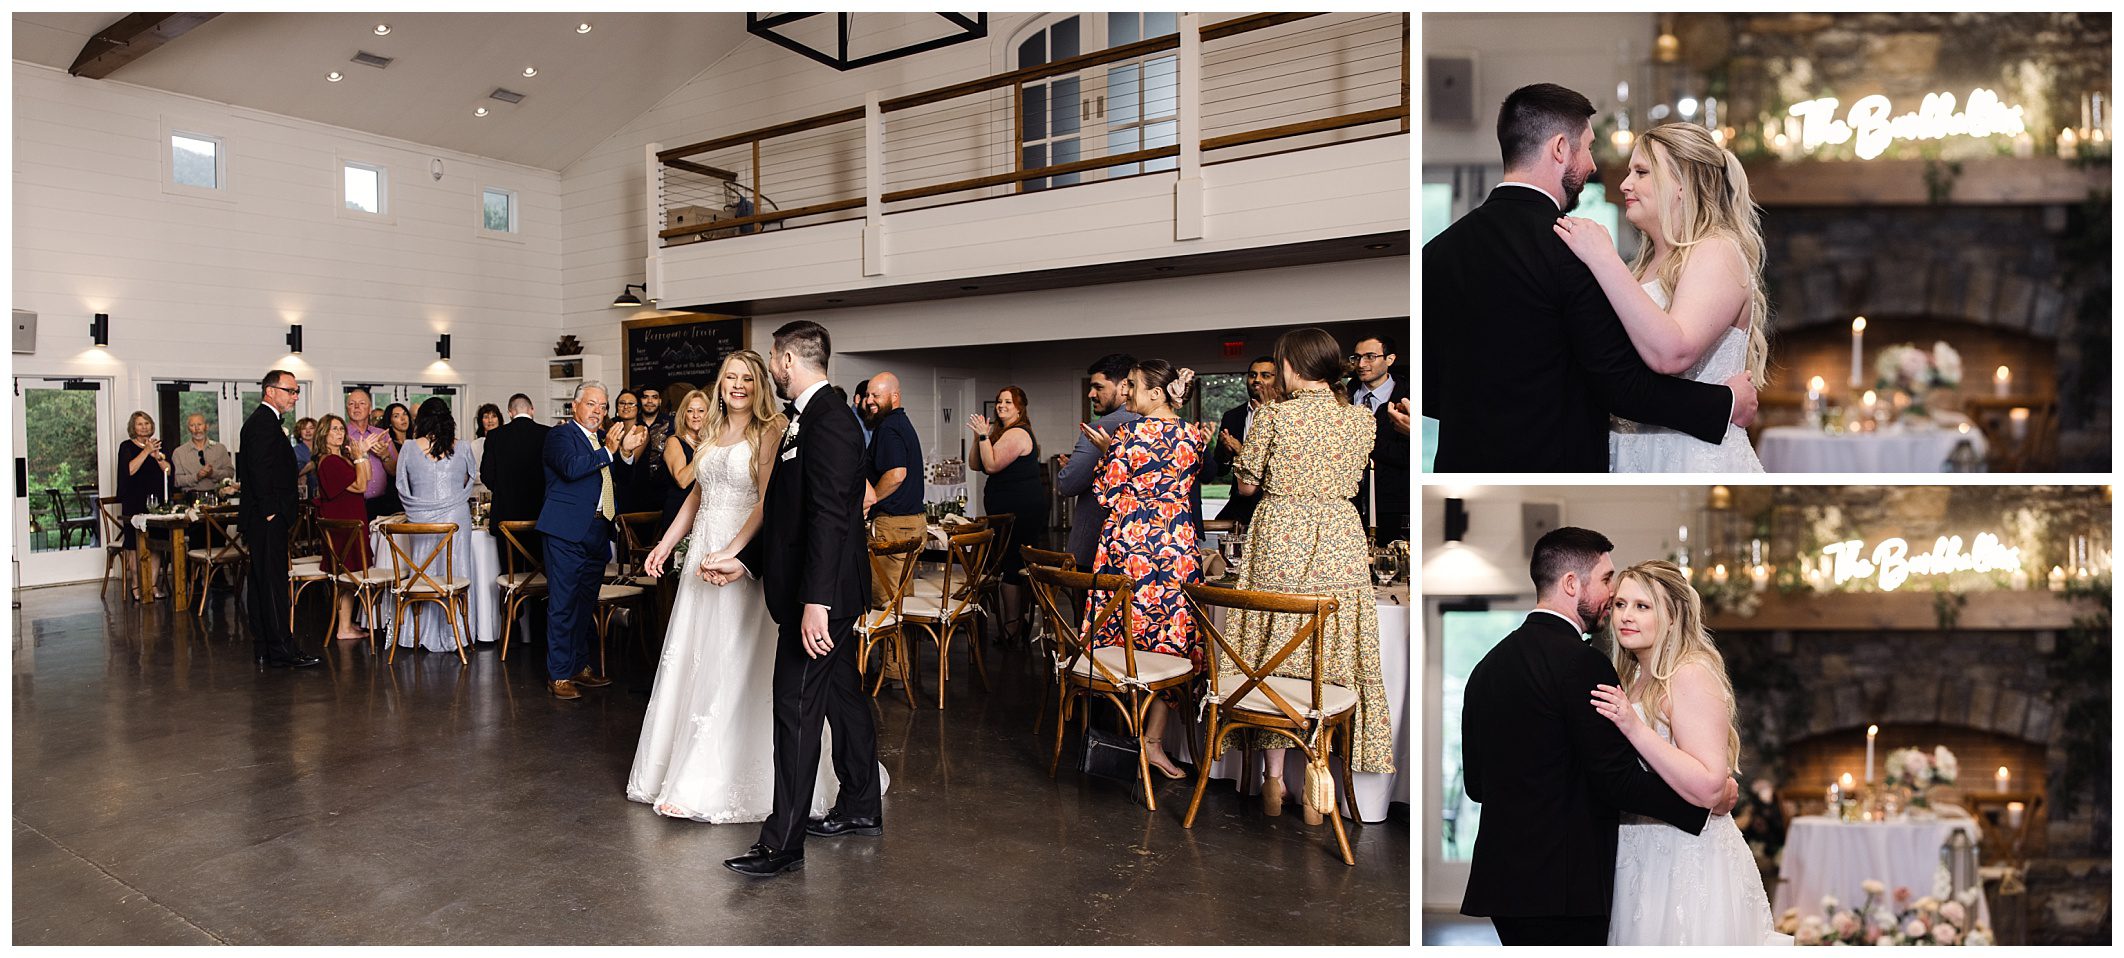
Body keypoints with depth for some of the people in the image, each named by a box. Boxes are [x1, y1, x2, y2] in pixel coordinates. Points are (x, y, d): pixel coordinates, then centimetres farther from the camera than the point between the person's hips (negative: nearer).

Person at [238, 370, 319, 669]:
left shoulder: (262, 421, 20)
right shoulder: (264, 422, -13)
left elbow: (248, 470, 23)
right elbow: (260, 469, -21)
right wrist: (270, 509, -19)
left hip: (262, 518, 11)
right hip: (268, 519, -11)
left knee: (262, 582, 13)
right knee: (273, 582, -10)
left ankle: (263, 648, 19)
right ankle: (281, 650, -8)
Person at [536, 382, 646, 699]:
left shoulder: (605, 439, 17)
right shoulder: (560, 435, -3)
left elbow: (620, 481, 11)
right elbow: (571, 468, -22)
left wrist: (627, 452, -4)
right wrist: (608, 451, -22)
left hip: (597, 531, 7)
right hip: (567, 531, -7)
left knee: (586, 602, 15)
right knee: (563, 603, -3)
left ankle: (579, 666, 27)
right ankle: (559, 675, 5)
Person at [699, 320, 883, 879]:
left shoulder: (826, 418, -18)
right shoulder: (805, 418, 14)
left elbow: (829, 516, -25)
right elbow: (788, 513, 19)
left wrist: (814, 601, -28)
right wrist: (745, 561, 17)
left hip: (821, 591, -11)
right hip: (829, 590, 11)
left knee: (796, 708, -4)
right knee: (841, 696, 18)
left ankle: (783, 843, 6)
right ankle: (860, 809, 33)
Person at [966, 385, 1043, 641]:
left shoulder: (1017, 434, -14)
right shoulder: (1002, 431, 19)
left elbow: (992, 465, -20)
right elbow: (976, 465, 15)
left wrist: (983, 435, -16)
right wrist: (979, 437, 2)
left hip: (1018, 510, -11)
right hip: (1020, 507, 11)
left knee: (1011, 565, -7)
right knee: (1020, 565, 16)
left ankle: (1011, 627, -1)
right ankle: (1021, 619, 25)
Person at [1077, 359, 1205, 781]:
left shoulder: (1129, 433, -8)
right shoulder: (1192, 436, 7)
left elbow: (1108, 494, -6)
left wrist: (1106, 451, 9)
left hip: (1129, 543, -3)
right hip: (1180, 544, 4)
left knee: (1125, 642, 7)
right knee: (1170, 642, 5)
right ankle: (1153, 741, 5)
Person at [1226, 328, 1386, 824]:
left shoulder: (1272, 417, -6)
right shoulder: (1361, 419, 3)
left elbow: (1246, 484, 2)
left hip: (1280, 541, -2)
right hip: (1340, 542, 2)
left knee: (1273, 655, 9)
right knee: (1331, 662, 7)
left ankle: (1273, 781, 17)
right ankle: (1316, 784, 13)